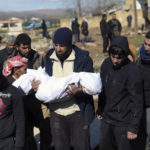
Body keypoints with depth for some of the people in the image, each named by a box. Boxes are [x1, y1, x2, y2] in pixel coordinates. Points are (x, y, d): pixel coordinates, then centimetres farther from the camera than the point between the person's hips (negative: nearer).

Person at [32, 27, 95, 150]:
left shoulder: (83, 58, -10)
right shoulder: (49, 57, 3)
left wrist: (79, 90, -31)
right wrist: (37, 85, -9)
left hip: (77, 112, -4)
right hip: (56, 111, 4)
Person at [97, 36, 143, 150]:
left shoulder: (133, 72, -21)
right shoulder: (106, 64, -3)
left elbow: (137, 102, -17)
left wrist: (133, 128, -16)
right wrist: (100, 109, 16)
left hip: (123, 123, -6)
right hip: (106, 119, 6)